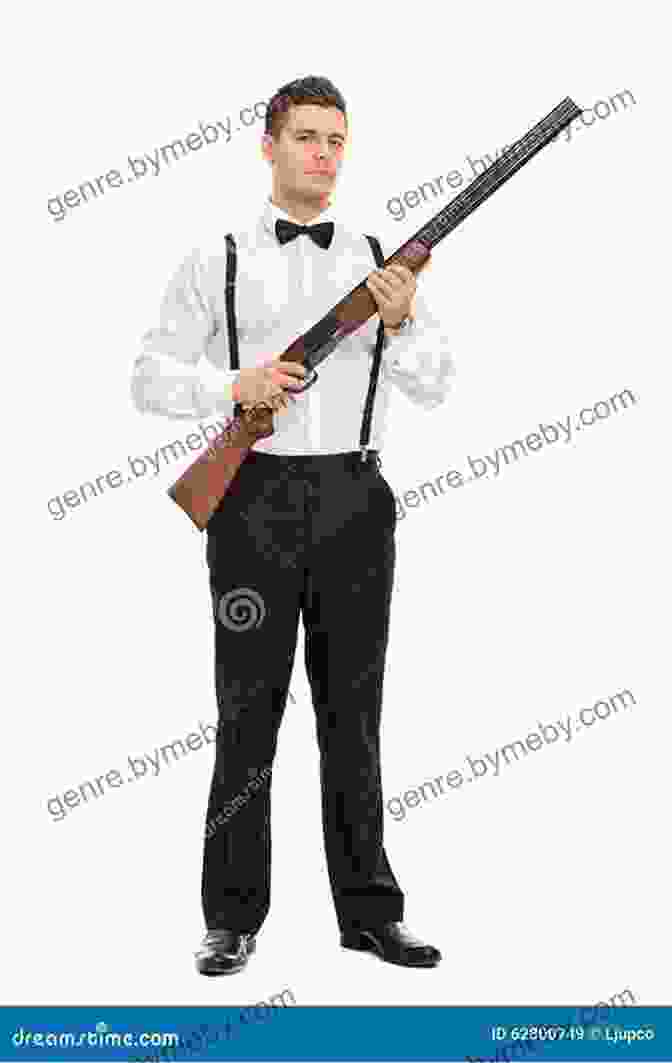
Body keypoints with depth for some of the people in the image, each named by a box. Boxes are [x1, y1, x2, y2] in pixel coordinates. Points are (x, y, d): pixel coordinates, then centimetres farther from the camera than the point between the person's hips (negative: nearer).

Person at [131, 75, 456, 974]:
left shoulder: (381, 260, 10)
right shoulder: (217, 261, 5)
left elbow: (435, 388, 7)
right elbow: (151, 378, 3)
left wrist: (402, 321, -11)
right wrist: (233, 386, -14)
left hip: (355, 501, 2)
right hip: (256, 501, -2)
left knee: (353, 708, 8)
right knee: (249, 709, 2)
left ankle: (369, 910, 17)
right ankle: (233, 918, 12)